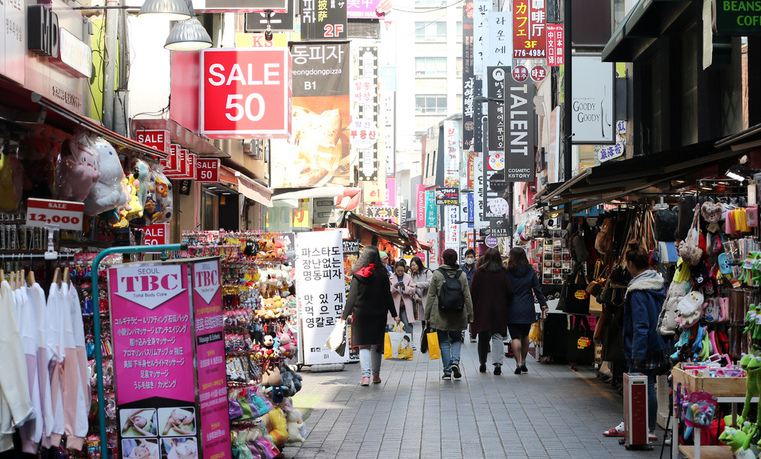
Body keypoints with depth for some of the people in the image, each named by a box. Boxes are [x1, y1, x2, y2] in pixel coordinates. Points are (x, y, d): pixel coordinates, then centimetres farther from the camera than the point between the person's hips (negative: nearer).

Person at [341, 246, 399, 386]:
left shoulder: (358, 276, -8)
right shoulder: (382, 274, -2)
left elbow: (352, 297, -9)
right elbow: (388, 296, 1)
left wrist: (345, 315, -6)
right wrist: (394, 314, 8)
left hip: (361, 314, -2)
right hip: (379, 315, 2)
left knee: (363, 345, 0)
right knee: (377, 345, 14)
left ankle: (366, 375, -17)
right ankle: (376, 375, 22)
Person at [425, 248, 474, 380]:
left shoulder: (437, 274, -5)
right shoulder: (462, 275, 0)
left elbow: (431, 296, -3)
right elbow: (467, 297, 2)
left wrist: (427, 315, 3)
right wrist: (470, 316, 9)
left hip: (441, 315, -1)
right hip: (458, 315, 2)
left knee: (444, 342, 8)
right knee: (456, 339, 17)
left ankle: (447, 371, 6)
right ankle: (455, 361, -8)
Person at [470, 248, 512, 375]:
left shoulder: (479, 273, -4)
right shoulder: (503, 273, -3)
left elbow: (472, 291, -3)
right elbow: (509, 292, -4)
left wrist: (472, 308, 4)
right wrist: (506, 306, 8)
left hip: (482, 310, 0)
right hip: (499, 310, 0)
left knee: (483, 337, 12)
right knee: (498, 336, 1)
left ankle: (482, 364, 18)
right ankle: (498, 363, -13)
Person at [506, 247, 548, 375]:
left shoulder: (507, 272, -7)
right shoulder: (531, 272, 1)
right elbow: (537, 289, 2)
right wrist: (543, 305, 7)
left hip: (512, 310, -3)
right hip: (527, 310, 3)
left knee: (515, 337, -1)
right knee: (525, 335, 17)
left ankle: (518, 363, -11)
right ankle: (523, 362, 21)